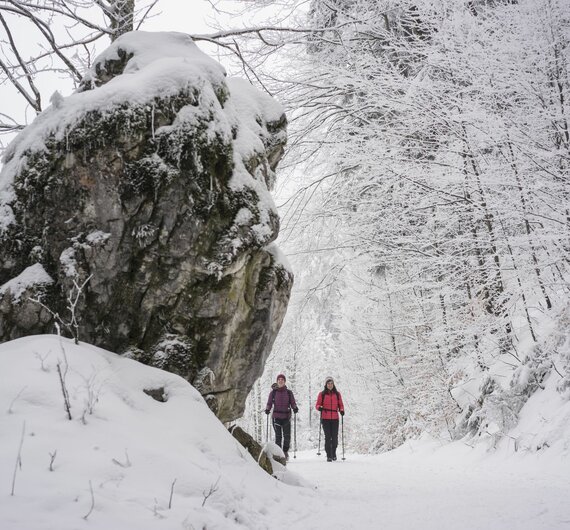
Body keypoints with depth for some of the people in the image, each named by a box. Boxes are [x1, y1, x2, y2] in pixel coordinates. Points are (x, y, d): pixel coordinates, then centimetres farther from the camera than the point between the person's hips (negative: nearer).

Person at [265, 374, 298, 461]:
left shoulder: (289, 392, 8)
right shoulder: (273, 392, 7)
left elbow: (293, 403, 6)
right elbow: (269, 403, 6)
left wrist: (295, 408, -14)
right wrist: (267, 409, -13)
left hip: (286, 416, 1)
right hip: (276, 416, -1)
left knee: (287, 436, -3)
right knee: (278, 436, -4)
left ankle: (285, 451, 18)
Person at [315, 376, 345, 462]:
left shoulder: (337, 394, 10)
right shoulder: (322, 394, 6)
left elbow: (341, 404, 12)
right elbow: (317, 405, 5)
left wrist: (341, 410, -8)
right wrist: (319, 407, -17)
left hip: (335, 418, 1)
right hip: (325, 418, -1)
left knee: (335, 437, 0)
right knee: (328, 437, -5)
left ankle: (333, 453, 23)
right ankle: (329, 456, 1)